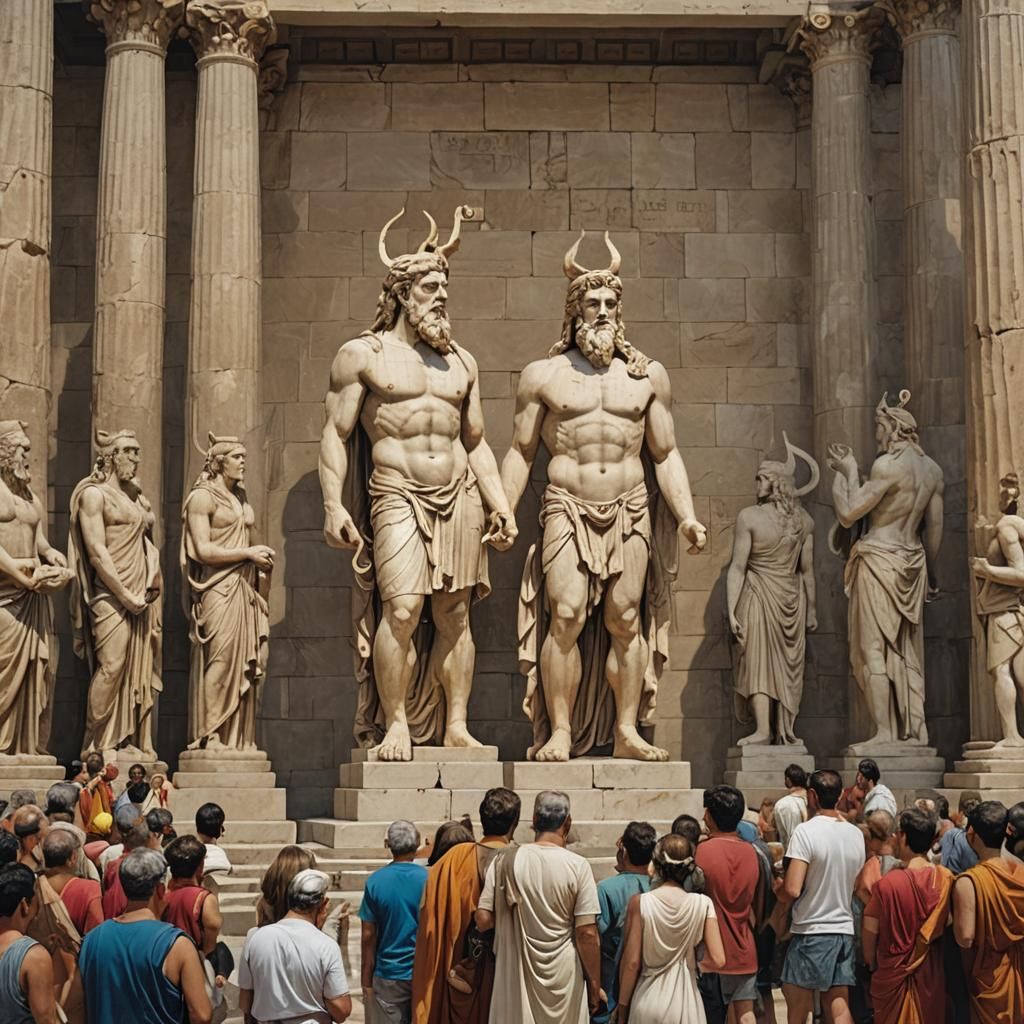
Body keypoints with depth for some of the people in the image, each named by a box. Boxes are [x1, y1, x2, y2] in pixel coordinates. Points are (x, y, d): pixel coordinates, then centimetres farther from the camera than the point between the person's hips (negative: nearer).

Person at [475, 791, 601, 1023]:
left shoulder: (505, 861, -5)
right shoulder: (578, 866, -9)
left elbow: (483, 921, -5)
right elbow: (587, 934, -8)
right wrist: (594, 985, 1)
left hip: (516, 978, 1)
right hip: (564, 979, -1)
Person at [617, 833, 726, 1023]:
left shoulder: (640, 903, -9)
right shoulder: (702, 904, -5)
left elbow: (632, 962, -7)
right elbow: (717, 961, -8)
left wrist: (622, 1007, 4)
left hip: (648, 1001, -1)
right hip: (685, 1001, 1)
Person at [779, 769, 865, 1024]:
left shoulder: (806, 831, -14)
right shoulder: (855, 834, 6)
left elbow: (792, 890, -19)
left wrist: (777, 892, 2)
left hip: (811, 931, -6)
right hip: (844, 930, 6)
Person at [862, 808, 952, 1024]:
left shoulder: (887, 884, -20)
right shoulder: (946, 879, -11)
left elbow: (870, 930, -12)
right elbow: (947, 925, 1)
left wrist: (870, 963, 5)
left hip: (893, 974, -3)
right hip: (931, 973, 3)